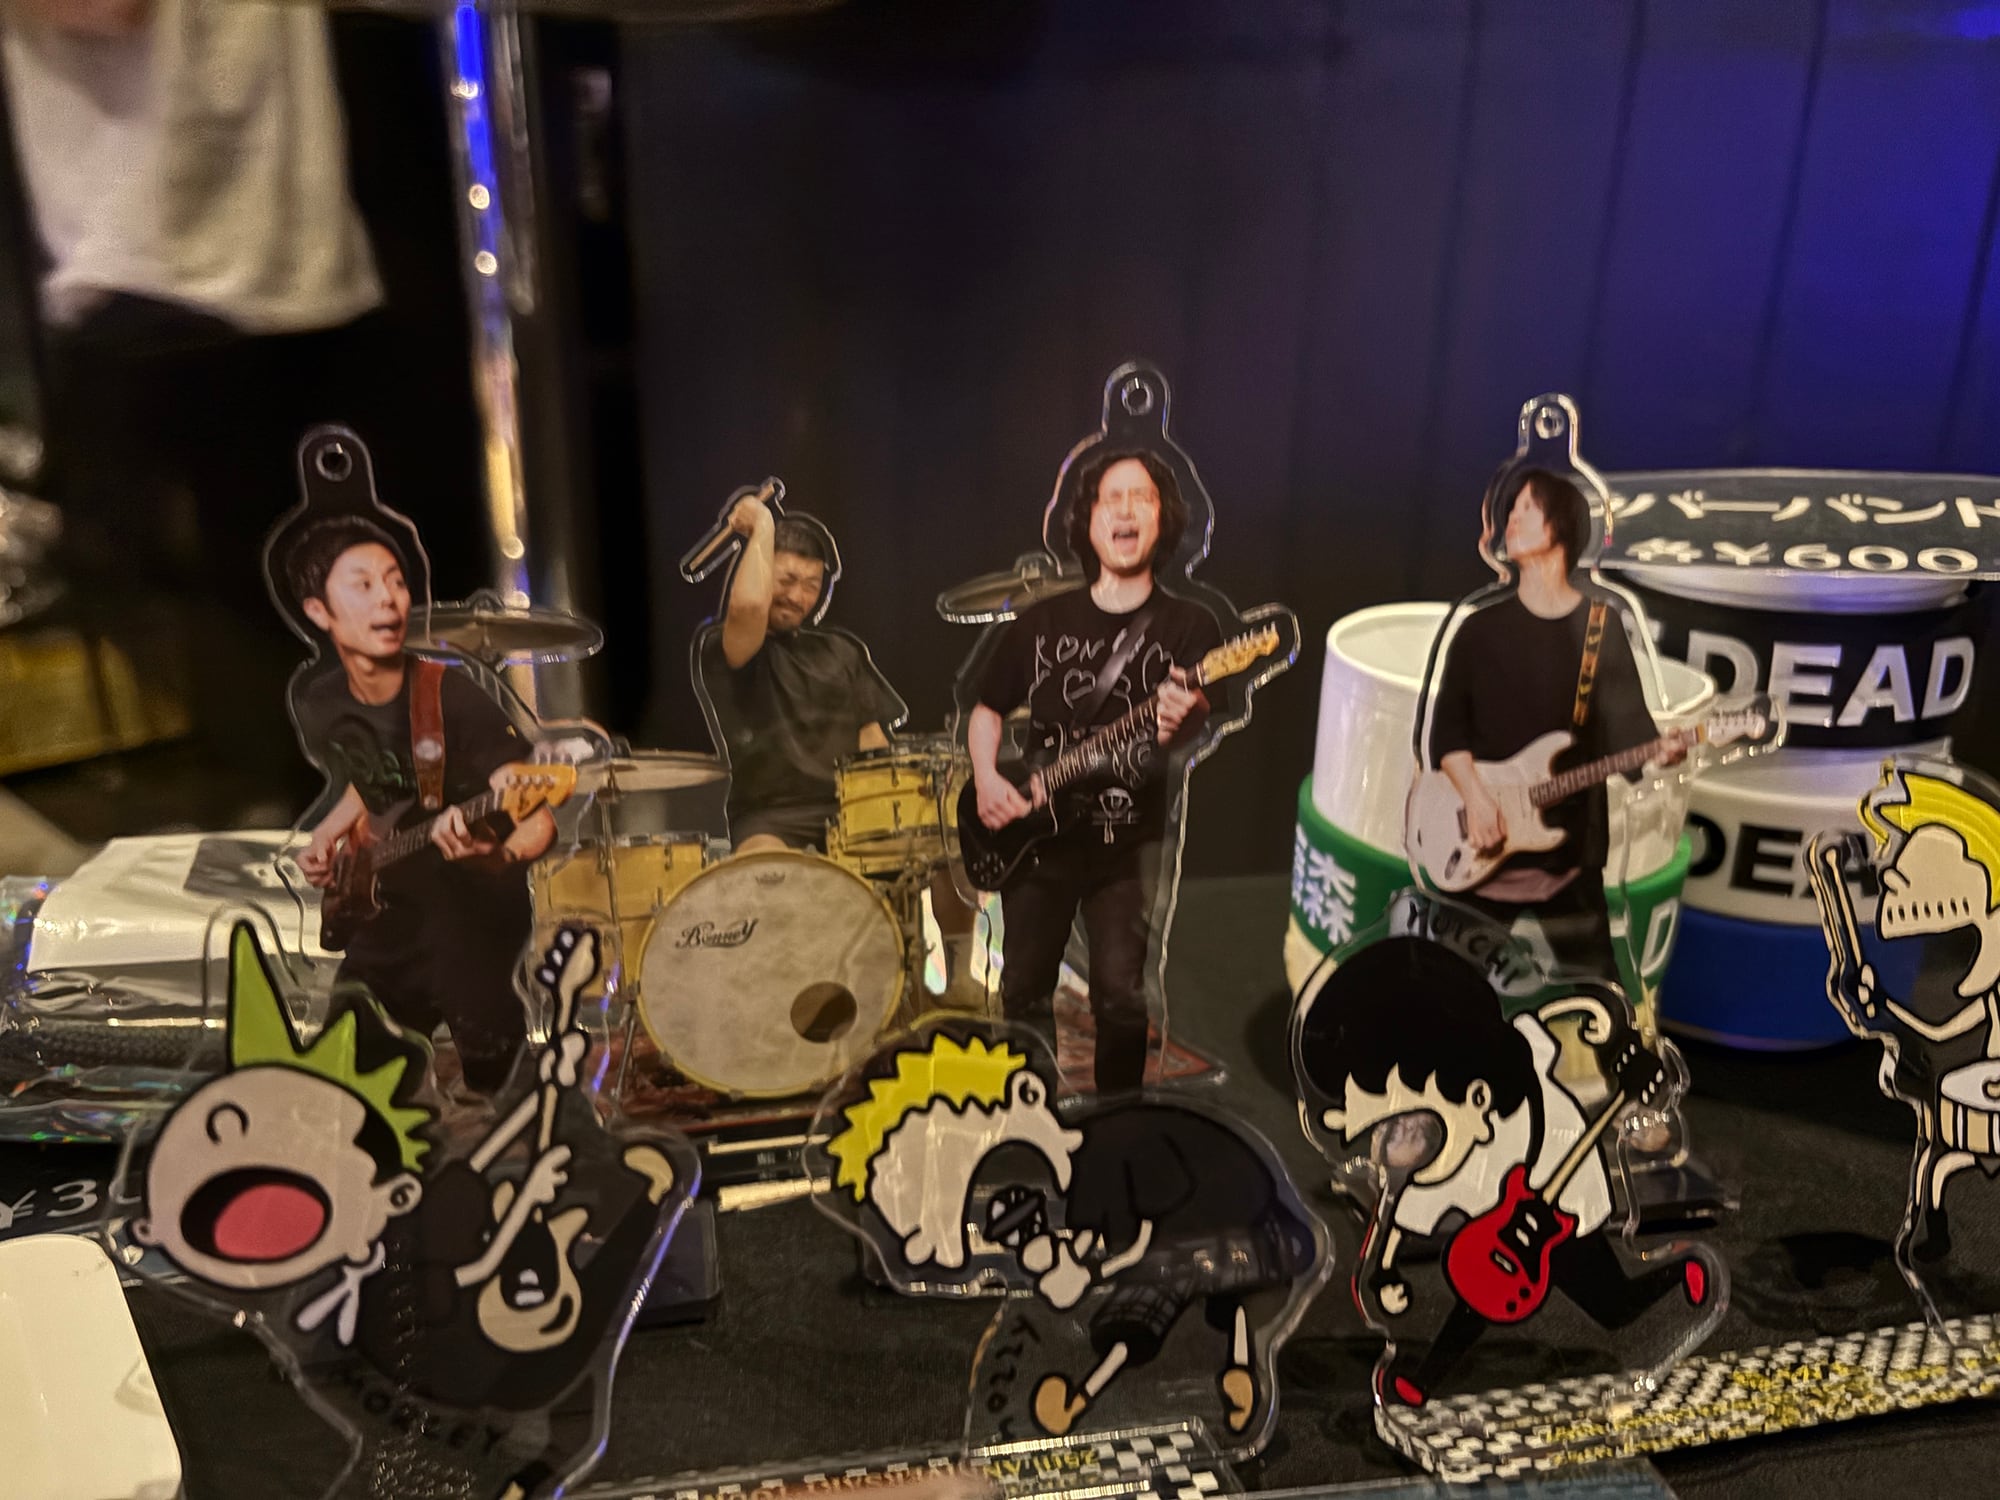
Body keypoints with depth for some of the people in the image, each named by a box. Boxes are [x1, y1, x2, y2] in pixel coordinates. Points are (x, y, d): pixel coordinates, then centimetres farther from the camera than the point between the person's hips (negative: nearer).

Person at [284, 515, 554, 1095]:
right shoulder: (317, 707, 0)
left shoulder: (451, 695, -19)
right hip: (387, 923, 6)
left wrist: (497, 854, -44)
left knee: (489, 1084, -10)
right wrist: (329, 838, 2)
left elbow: (539, 819, -24)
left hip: (476, 921, -6)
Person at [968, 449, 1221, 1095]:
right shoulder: (1043, 621, 8)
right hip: (1035, 831, 3)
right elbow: (987, 711, 16)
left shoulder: (1188, 626, -1)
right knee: (1024, 990, 7)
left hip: (1129, 840, -3)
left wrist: (1181, 724, -35)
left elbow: (1202, 718, -11)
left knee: (1121, 993, -8)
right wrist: (986, 780, -1)